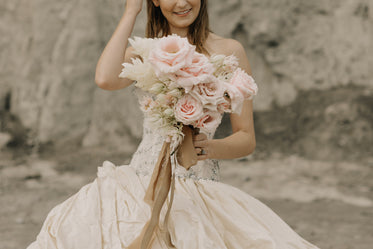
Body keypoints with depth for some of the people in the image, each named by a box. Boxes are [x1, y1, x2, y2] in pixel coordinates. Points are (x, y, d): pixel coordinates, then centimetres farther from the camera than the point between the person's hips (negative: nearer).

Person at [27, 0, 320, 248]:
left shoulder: (228, 52, 3)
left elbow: (247, 139, 5)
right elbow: (105, 79, -14)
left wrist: (211, 147, -18)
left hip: (199, 190, -2)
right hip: (142, 182, 2)